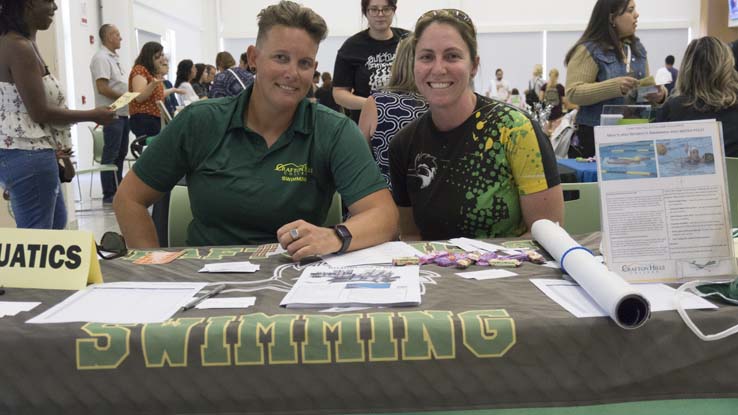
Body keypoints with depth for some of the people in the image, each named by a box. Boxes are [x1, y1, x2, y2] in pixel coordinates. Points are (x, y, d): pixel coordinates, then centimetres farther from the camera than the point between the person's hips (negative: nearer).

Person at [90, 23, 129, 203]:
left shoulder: (114, 58, 18)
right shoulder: (101, 58, -11)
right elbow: (103, 88, -19)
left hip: (122, 112, 9)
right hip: (112, 114, -9)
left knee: (121, 153, 13)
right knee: (111, 155, -4)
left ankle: (118, 189, 22)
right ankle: (109, 194, 2)